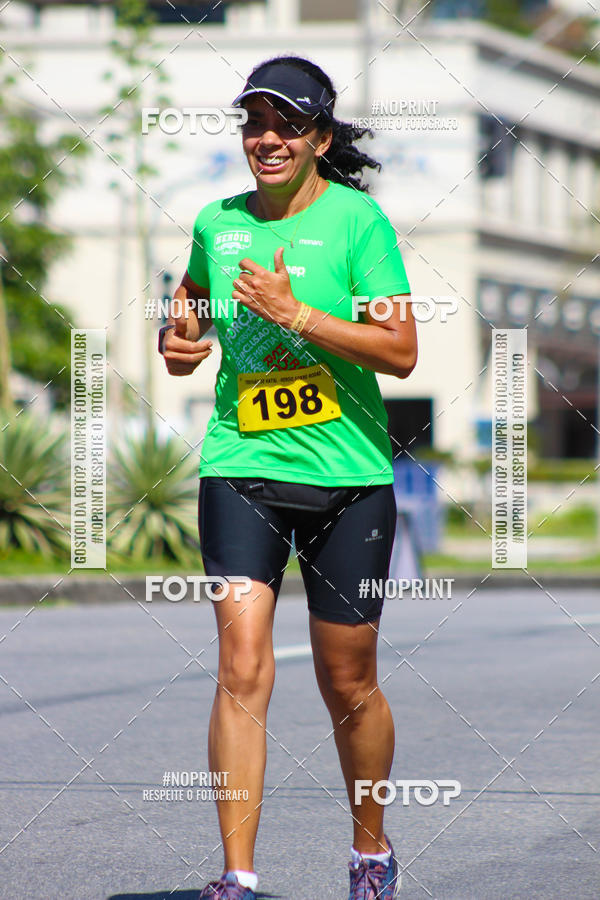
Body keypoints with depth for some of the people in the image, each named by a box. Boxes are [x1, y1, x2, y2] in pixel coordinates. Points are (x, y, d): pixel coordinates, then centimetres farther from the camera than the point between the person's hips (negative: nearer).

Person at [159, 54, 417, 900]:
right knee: (242, 668, -13)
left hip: (348, 478, -2)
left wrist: (298, 316, -20)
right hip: (240, 470, 2)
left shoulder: (357, 219, -6)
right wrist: (178, 337, 5)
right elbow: (191, 299, 27)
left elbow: (401, 351, -12)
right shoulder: (217, 222, 6)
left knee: (348, 685, 7)